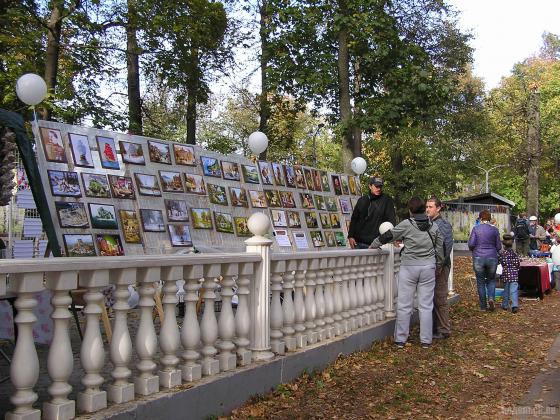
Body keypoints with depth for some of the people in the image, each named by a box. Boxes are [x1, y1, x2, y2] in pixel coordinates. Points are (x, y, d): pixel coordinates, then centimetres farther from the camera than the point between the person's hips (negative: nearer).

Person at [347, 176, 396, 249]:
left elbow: (391, 219, -5)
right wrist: (350, 236, 6)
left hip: (375, 243, -3)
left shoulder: (386, 200, 1)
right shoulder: (362, 200, 10)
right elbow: (354, 219, 14)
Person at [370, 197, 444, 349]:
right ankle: (426, 340, 13)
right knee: (426, 305, 9)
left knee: (404, 305, 5)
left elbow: (388, 236, -1)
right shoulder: (434, 226, 4)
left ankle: (400, 339, 10)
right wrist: (439, 265, 25)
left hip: (409, 268, -3)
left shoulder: (406, 225, -8)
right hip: (428, 268, 3)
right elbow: (440, 247, 11)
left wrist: (373, 245, 15)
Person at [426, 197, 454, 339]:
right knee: (432, 298, 12)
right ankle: (434, 327, 22)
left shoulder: (444, 224, -9)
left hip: (440, 267, -7)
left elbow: (447, 246, -15)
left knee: (440, 298, -3)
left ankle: (444, 330, 5)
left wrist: (440, 265, -18)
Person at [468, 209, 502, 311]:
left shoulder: (476, 229, -4)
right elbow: (498, 247, 2)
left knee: (480, 282, 9)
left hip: (478, 258, -1)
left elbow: (471, 244, -9)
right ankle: (491, 298, -6)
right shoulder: (494, 230, 1)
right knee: (491, 280, 18)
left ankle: (483, 306, 11)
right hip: (492, 258, 1)